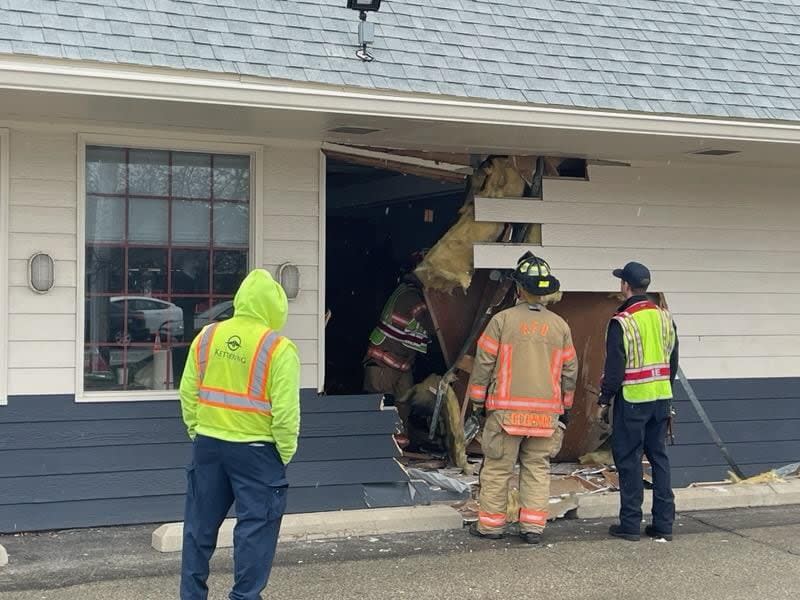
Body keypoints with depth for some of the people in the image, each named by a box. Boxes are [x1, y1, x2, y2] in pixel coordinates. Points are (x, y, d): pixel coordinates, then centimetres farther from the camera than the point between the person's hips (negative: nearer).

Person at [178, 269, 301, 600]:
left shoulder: (207, 337, 1)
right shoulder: (278, 349, -13)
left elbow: (188, 392, 6)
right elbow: (285, 411, -14)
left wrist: (196, 432, 17)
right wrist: (285, 453, -1)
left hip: (208, 444, 5)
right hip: (255, 450, -5)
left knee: (200, 524, 15)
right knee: (255, 527, 6)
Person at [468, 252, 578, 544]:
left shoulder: (502, 320, -6)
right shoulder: (560, 326, 5)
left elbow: (484, 363, -4)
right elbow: (570, 371, 10)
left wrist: (477, 401, 6)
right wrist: (565, 407, 22)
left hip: (506, 410, -3)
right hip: (546, 411, 3)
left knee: (497, 467, 6)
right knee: (538, 468, 10)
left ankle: (491, 524, 12)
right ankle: (533, 526, 9)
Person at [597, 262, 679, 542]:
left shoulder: (621, 322, -13)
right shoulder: (664, 317, 8)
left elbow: (614, 367, -13)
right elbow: (673, 361, 14)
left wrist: (604, 400, -3)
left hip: (633, 400, -6)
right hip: (662, 398, 6)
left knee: (628, 460, 2)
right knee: (659, 456, 11)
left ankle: (630, 524, 5)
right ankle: (664, 523, 14)